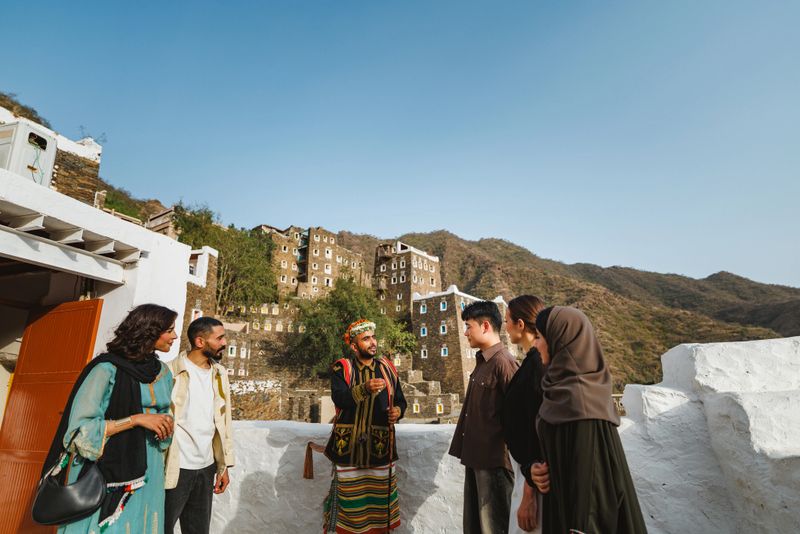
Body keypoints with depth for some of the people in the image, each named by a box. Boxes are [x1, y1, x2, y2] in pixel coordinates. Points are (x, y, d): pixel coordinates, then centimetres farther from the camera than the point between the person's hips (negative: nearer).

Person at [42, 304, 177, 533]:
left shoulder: (163, 372, 5)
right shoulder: (107, 368, -14)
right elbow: (81, 428, -16)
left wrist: (166, 426, -5)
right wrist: (136, 419, -21)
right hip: (104, 472, -5)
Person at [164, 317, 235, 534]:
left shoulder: (219, 373, 6)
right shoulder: (171, 372, -12)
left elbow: (223, 421, 9)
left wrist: (224, 465, 7)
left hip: (206, 468, 6)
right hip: (175, 469, -5)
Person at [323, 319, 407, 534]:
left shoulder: (388, 368, 8)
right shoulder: (341, 368, -3)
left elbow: (400, 400, 14)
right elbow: (339, 398, -18)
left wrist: (398, 410, -8)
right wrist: (364, 389, -33)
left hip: (381, 444, 3)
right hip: (349, 443, -2)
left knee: (380, 491, 10)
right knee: (349, 493, 5)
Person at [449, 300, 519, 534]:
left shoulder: (503, 362, -17)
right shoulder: (482, 361, 11)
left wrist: (514, 455, -13)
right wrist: (466, 451, 15)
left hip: (493, 459, -9)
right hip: (476, 457, 9)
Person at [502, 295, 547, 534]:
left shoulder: (537, 364, -21)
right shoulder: (534, 361, 6)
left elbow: (539, 430, -22)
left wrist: (529, 493, -18)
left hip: (535, 475, -9)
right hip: (529, 469, 9)